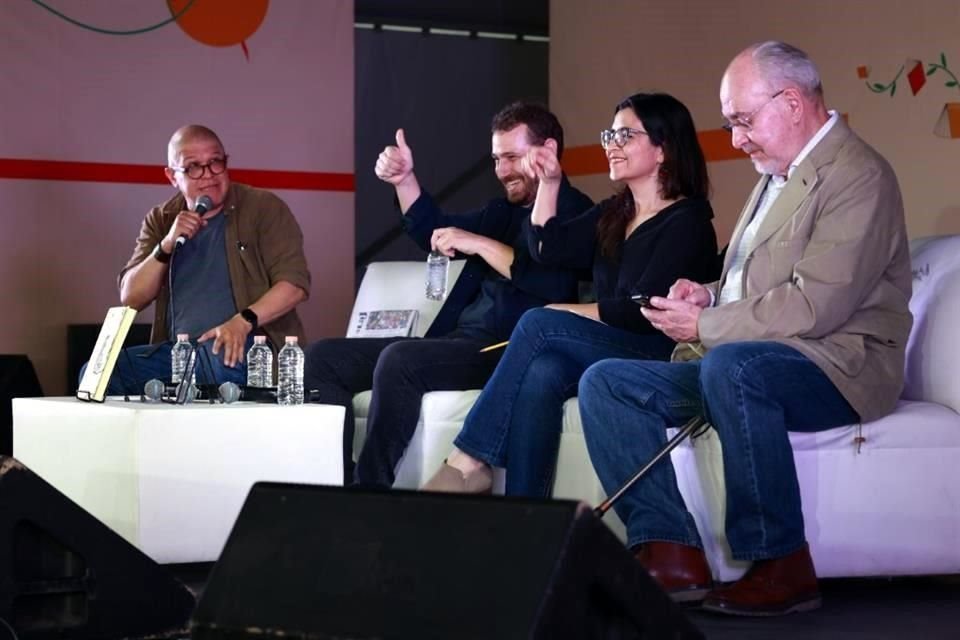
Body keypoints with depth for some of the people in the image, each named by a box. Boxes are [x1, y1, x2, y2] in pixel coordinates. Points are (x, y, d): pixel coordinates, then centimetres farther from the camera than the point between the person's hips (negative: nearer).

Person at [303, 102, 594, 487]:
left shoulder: (573, 212, -4)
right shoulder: (505, 211, 24)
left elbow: (555, 283, -21)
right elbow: (435, 232, 32)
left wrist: (481, 244, -14)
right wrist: (404, 180, 16)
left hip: (509, 353, -10)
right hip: (458, 341, 10)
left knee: (398, 360, -34)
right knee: (323, 358, 0)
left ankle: (371, 489, -29)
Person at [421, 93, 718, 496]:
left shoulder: (687, 221, -5)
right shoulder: (613, 214, 20)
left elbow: (644, 311, -13)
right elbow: (548, 249, 17)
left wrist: (565, 313, -6)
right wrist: (549, 183, 7)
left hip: (659, 362, -6)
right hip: (607, 351, 7)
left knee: (539, 323, -23)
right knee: (540, 374, -27)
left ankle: (470, 461, -22)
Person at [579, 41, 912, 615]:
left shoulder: (858, 175, -11)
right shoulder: (779, 176, 20)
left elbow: (816, 305, -22)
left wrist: (705, 326, -15)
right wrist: (709, 295, 7)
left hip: (836, 367, -10)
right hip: (740, 362, 10)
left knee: (729, 366, -40)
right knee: (605, 383, -5)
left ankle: (781, 567, -28)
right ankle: (671, 554, -15)